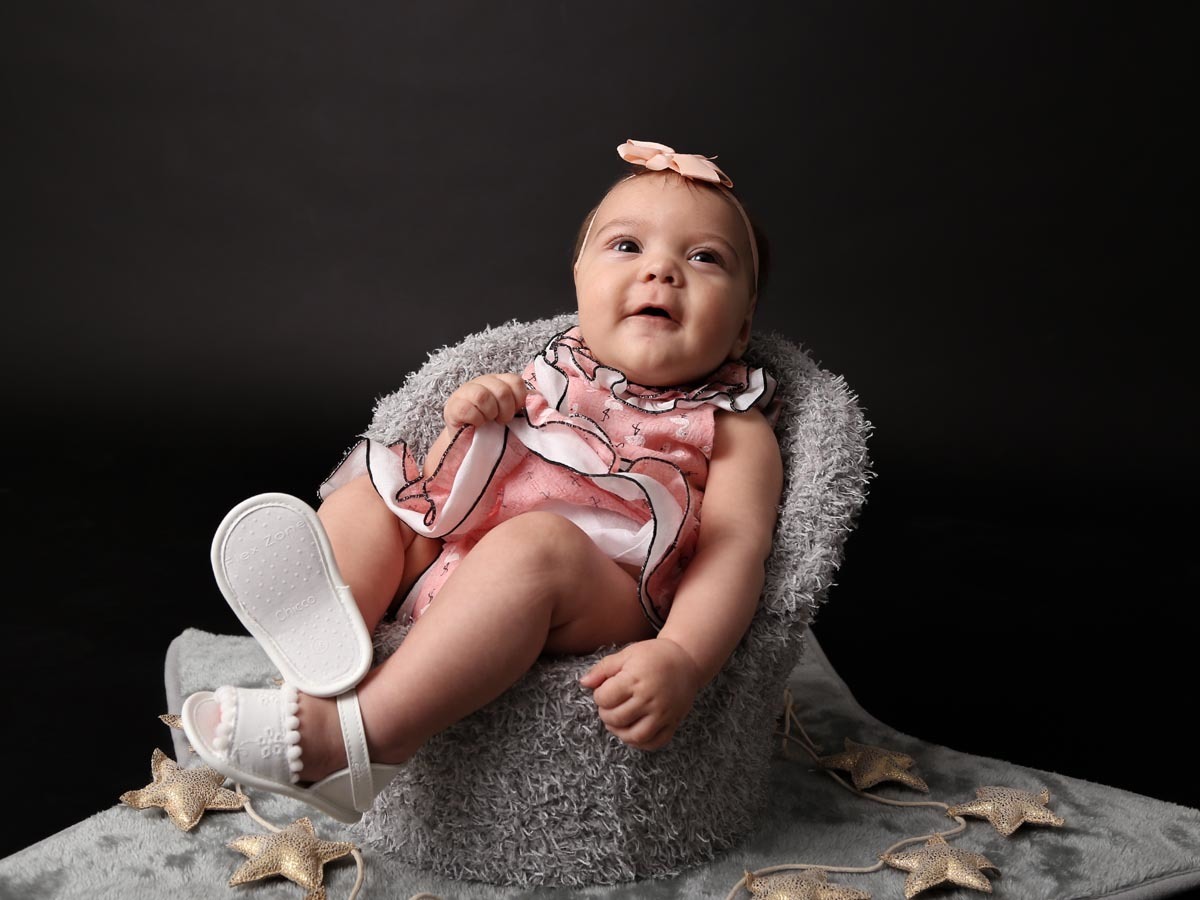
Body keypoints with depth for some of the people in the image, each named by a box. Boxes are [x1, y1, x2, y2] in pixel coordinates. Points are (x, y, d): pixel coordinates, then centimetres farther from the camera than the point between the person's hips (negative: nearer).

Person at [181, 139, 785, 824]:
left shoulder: (732, 431, 8)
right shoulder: (545, 381, 22)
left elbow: (737, 552, -9)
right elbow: (446, 484, 22)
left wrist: (681, 658, -29)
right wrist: (464, 422, -2)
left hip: (598, 605, -6)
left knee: (535, 540, -34)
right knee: (365, 489, 1)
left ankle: (349, 735, -35)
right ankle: (327, 628, -28)